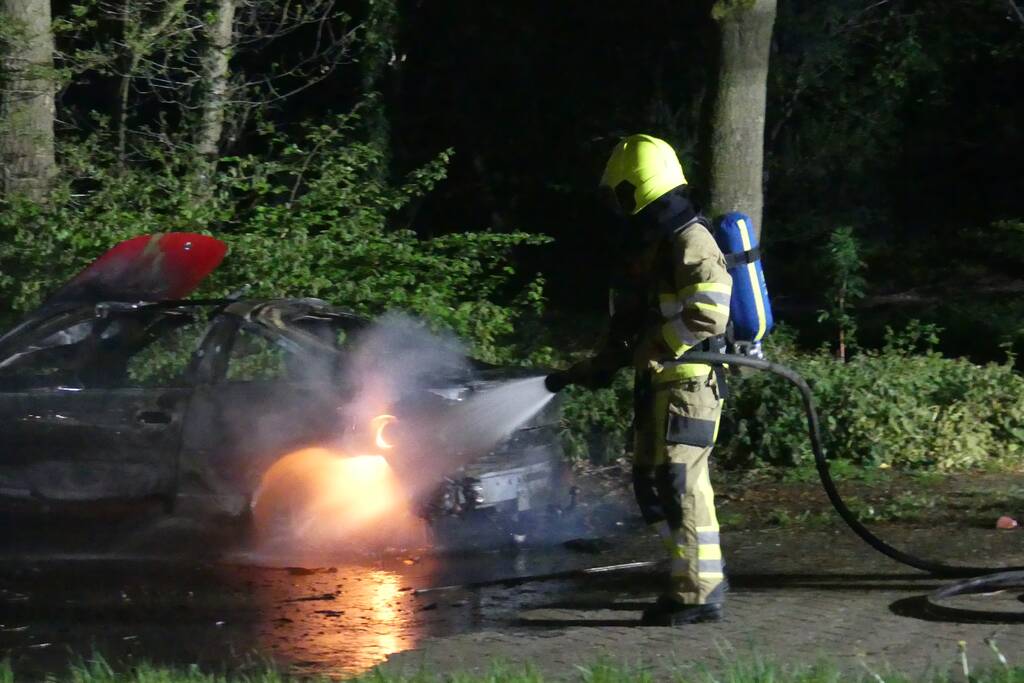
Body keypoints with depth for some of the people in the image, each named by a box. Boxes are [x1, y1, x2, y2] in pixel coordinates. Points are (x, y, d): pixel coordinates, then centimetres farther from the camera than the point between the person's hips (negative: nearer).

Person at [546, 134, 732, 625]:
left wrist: (652, 346, -18)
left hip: (689, 382, -10)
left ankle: (698, 594, -10)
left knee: (680, 481, -12)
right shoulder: (647, 247, 19)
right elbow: (632, 325, 24)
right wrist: (591, 369, 19)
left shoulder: (689, 242, -12)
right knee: (651, 483, 12)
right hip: (657, 383, 10)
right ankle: (704, 577, 20)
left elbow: (708, 312, -22)